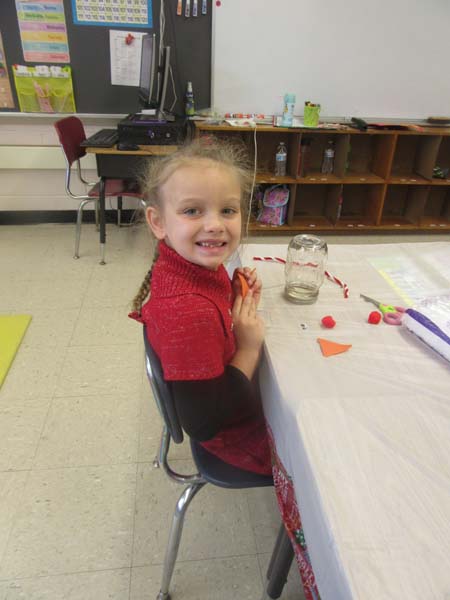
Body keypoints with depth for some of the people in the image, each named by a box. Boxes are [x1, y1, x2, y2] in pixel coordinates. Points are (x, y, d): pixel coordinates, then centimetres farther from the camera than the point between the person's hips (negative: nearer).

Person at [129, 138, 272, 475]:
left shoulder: (201, 265, -15)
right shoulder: (187, 312, -39)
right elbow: (202, 424, -30)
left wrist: (243, 302, -13)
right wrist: (249, 348, -26)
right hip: (240, 435, -6)